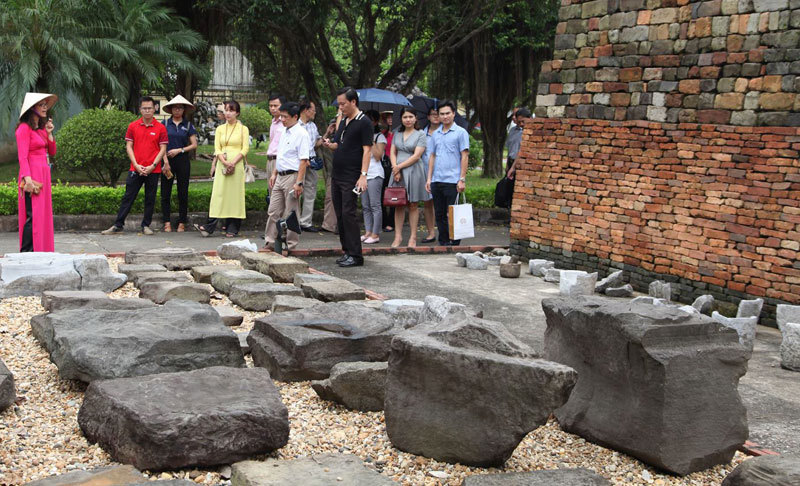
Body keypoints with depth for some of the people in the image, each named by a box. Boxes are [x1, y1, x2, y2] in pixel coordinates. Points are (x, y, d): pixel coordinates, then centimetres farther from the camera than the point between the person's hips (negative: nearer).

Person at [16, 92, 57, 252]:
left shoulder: (41, 128, 18)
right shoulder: (25, 128, -7)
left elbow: (52, 152, 17)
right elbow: (22, 157, -15)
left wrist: (49, 133, 5)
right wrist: (28, 178, -24)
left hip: (43, 174, 9)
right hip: (32, 174, -9)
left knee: (43, 215, 8)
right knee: (32, 216, -12)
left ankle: (43, 251, 12)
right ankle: (27, 253, -12)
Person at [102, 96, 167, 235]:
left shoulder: (160, 128, 1)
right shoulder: (133, 126, 6)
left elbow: (163, 149, -1)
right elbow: (129, 146, 5)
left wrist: (152, 166, -11)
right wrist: (136, 165, -6)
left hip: (153, 170, -1)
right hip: (135, 169, 1)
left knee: (150, 199, 5)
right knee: (128, 197, 2)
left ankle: (146, 226, 15)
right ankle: (118, 225, 6)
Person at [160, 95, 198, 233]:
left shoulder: (188, 125, 7)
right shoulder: (165, 123, 5)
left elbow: (194, 145, 5)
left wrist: (179, 150, -8)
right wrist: (165, 161, -7)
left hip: (182, 161, 0)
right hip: (167, 160, 0)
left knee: (183, 193, 2)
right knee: (165, 193, -1)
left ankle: (182, 222, 9)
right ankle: (167, 222, 4)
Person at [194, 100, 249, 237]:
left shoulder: (243, 129, 5)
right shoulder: (220, 129, 14)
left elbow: (245, 149, -2)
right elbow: (217, 149, 7)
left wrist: (233, 163, -14)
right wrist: (225, 162, -11)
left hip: (237, 165, -2)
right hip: (222, 165, 2)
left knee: (235, 194, -2)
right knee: (218, 194, -4)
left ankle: (232, 229, 5)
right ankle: (209, 227, -9)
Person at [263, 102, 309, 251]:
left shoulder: (301, 134, -13)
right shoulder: (285, 132, 14)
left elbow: (303, 160, -18)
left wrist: (298, 182, -21)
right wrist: (274, 173, 19)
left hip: (292, 176, -9)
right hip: (280, 176, 9)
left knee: (291, 213, 0)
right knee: (273, 211, 10)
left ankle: (290, 245, 9)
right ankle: (271, 242, 18)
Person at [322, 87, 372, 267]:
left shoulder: (364, 122, -8)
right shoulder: (343, 121, 17)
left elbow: (367, 150, -14)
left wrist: (363, 175, -21)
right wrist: (329, 144, 1)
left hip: (351, 177, -8)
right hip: (337, 176, 8)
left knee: (348, 214, -10)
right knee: (340, 215, 9)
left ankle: (355, 255, -5)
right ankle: (347, 251, 17)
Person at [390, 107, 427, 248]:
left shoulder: (420, 134, -1)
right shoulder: (397, 134, 14)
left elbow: (416, 156, -9)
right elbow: (392, 153, 10)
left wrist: (399, 166, -9)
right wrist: (395, 168, -6)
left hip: (413, 171, -4)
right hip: (397, 172, 4)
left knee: (413, 205, 1)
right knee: (399, 205, 3)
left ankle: (413, 237, 5)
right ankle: (398, 236, 5)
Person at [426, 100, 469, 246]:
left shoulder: (460, 133, -1)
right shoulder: (435, 134, 15)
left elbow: (464, 156, -5)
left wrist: (462, 179, -11)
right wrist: (429, 178, 10)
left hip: (452, 181, -6)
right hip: (437, 180, 6)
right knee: (439, 214, 9)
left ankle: (454, 243, 3)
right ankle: (443, 242, 17)